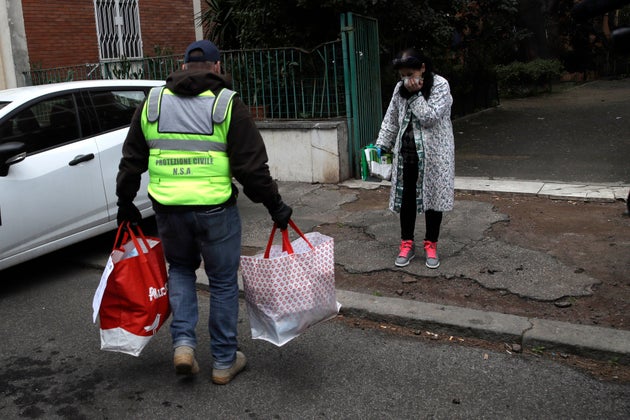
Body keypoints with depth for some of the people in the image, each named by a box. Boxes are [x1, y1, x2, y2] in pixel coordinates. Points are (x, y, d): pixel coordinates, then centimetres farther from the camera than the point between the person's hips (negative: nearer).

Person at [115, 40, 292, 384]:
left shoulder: (152, 102, 9)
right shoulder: (227, 104, -3)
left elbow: (131, 160, 14)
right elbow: (251, 166, -6)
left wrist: (125, 202, 24)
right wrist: (275, 206, 3)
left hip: (168, 208, 3)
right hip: (215, 209, -3)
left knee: (180, 269, 26)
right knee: (223, 282, 11)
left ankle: (183, 342, 12)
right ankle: (224, 361, 21)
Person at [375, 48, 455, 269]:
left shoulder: (440, 85, -9)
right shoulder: (400, 88, 6)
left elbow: (430, 117, -17)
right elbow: (391, 119, 12)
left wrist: (416, 94, -16)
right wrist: (381, 145, 6)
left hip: (433, 153, -4)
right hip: (406, 152, 4)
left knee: (432, 196, 4)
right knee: (406, 197, 7)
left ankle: (431, 245, 18)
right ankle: (407, 243, 20)